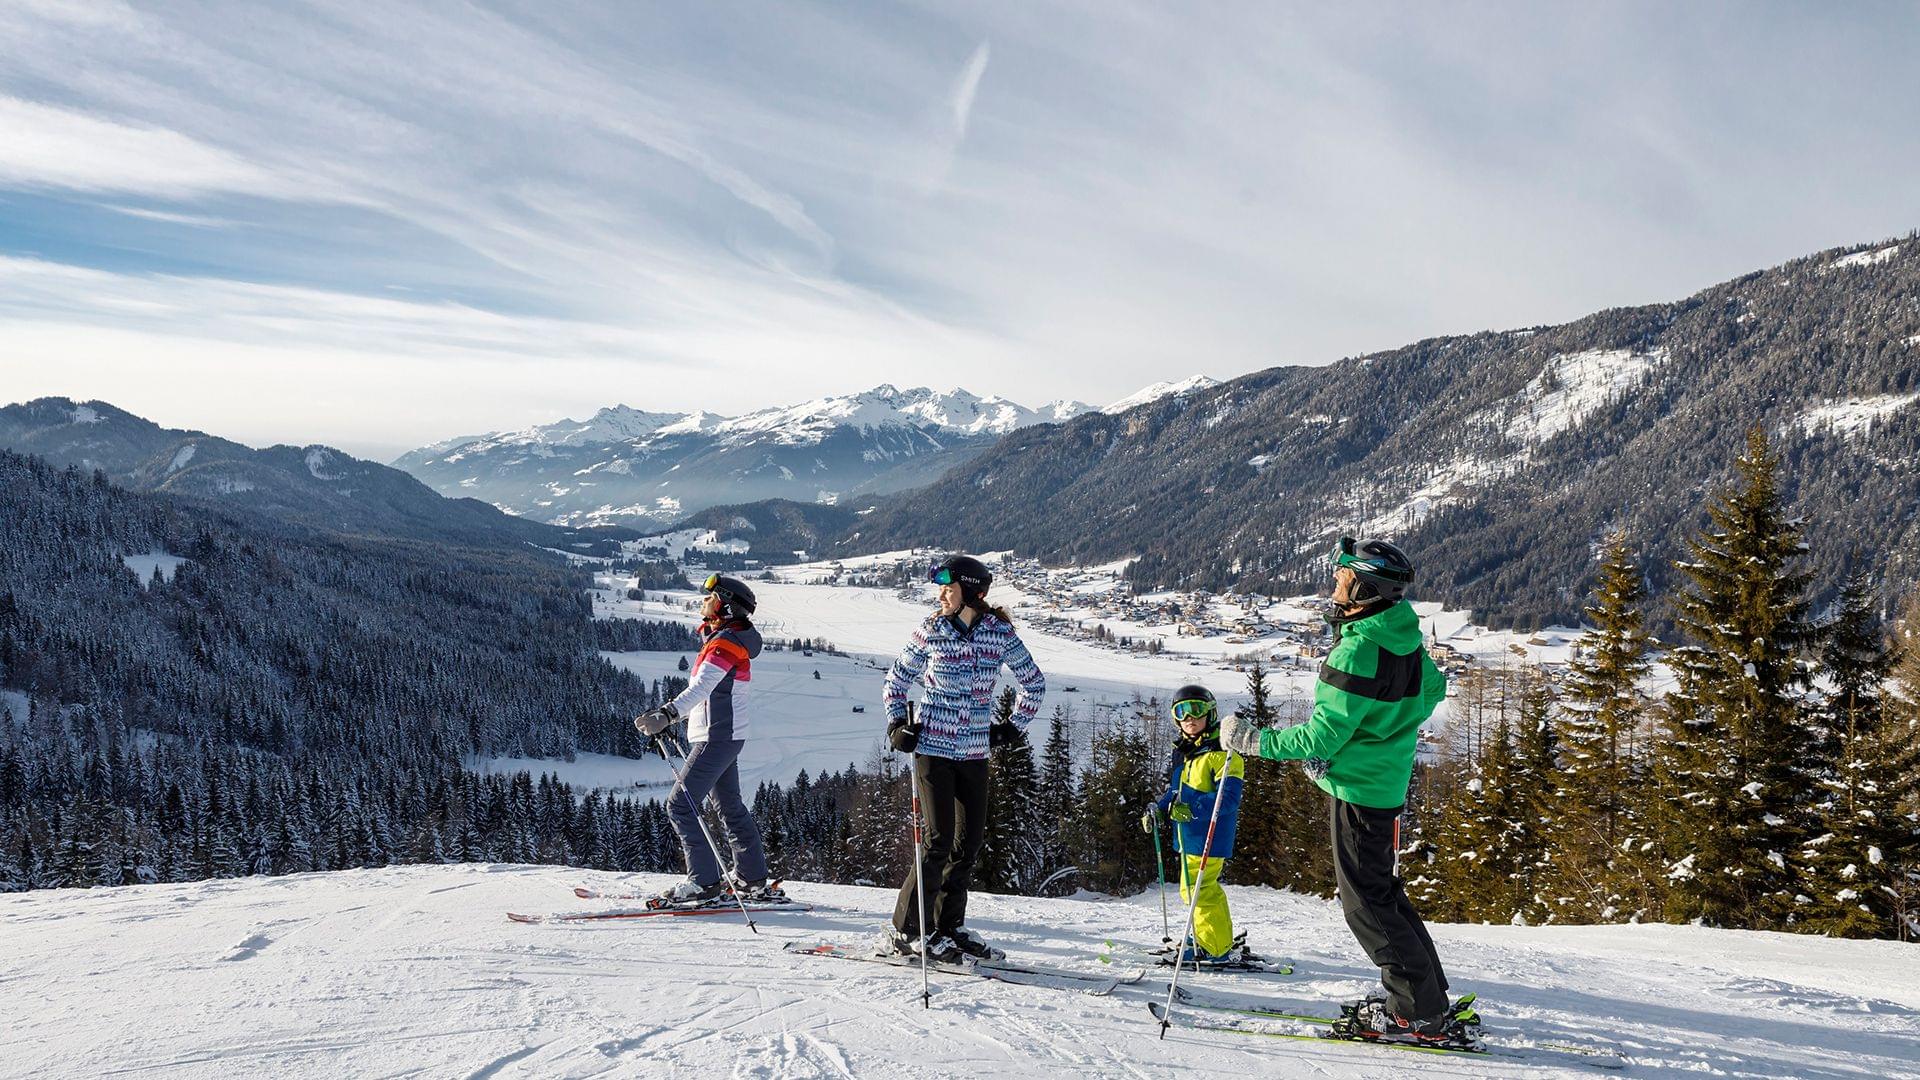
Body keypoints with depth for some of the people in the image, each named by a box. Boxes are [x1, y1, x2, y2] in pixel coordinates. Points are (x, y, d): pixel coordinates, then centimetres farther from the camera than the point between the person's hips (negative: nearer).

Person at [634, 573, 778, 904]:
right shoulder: (722, 639, 16)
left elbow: (702, 687, -31)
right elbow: (705, 690, 24)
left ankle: (705, 880, -5)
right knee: (731, 807, 15)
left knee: (680, 806, -8)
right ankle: (754, 882, 21)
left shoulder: (726, 642, -16)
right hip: (726, 737, 10)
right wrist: (666, 713, 23)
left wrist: (667, 714, -42)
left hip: (717, 738, -10)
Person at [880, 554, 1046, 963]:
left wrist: (1012, 726, 10)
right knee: (941, 840, -8)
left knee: (971, 840, 5)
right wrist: (897, 723, -4)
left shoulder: (1000, 633, 0)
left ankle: (948, 926, 19)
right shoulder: (930, 632, -4)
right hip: (933, 747, -3)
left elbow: (1034, 683, 13)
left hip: (975, 750, 3)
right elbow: (896, 680, 9)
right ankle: (905, 930, 2)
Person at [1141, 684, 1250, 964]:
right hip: (1188, 835, 9)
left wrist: (1192, 808, -31)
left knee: (1196, 889, -9)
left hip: (1208, 837, -9)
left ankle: (1217, 949, -1)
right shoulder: (1180, 752, 13)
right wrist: (1157, 809, 6)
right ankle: (1222, 940, 33)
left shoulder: (1222, 753, -15)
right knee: (1206, 888, 19)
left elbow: (1228, 798, -23)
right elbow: (1174, 791, 23)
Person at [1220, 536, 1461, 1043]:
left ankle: (1420, 1014, 6)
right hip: (1388, 782, 9)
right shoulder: (1405, 639, 3)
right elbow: (1433, 688, 22)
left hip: (1358, 788, -9)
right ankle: (1430, 997, 27)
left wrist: (1252, 740, -16)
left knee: (1365, 900, 0)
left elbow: (1320, 739, -24)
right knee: (1381, 890, 20)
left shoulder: (1357, 652, -26)